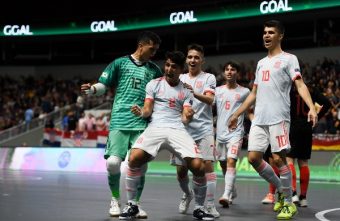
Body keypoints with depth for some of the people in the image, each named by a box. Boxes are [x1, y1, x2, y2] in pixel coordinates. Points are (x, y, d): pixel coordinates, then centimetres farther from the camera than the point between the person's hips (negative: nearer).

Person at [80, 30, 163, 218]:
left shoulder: (154, 70, 13)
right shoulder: (120, 63, 4)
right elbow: (102, 86, 4)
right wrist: (91, 89, -17)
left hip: (142, 124, 3)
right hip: (120, 122, -3)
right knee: (113, 162, -13)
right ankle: (115, 199, 11)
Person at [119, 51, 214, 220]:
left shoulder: (186, 91, 16)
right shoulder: (154, 84, 12)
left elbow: (184, 118, 8)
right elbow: (148, 109, 5)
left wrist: (188, 116, -17)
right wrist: (141, 112, -19)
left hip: (177, 130, 1)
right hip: (155, 128, -1)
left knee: (198, 166, -18)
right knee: (134, 158, -27)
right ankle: (131, 205, -8)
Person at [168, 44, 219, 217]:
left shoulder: (209, 78, 2)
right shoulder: (180, 78, 14)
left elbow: (210, 99, -15)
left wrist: (194, 92, -34)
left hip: (203, 129, -3)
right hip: (183, 129, 4)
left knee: (207, 163, -15)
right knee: (181, 168, 5)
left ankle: (210, 205, -11)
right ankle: (187, 194, 34)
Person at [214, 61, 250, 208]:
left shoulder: (244, 92, 3)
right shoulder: (218, 90, 8)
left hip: (236, 133, -4)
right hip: (220, 133, 4)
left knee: (231, 162, -19)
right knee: (223, 164, 12)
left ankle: (226, 195, -28)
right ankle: (232, 192, 32)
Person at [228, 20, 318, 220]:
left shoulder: (289, 59, 2)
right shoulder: (261, 63, 22)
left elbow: (300, 85, -10)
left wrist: (312, 108, -26)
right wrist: (237, 114, 25)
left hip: (278, 118, -7)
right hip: (259, 119, 7)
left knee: (278, 159, -9)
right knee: (254, 158, 1)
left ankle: (289, 203, 5)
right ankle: (281, 190, 19)